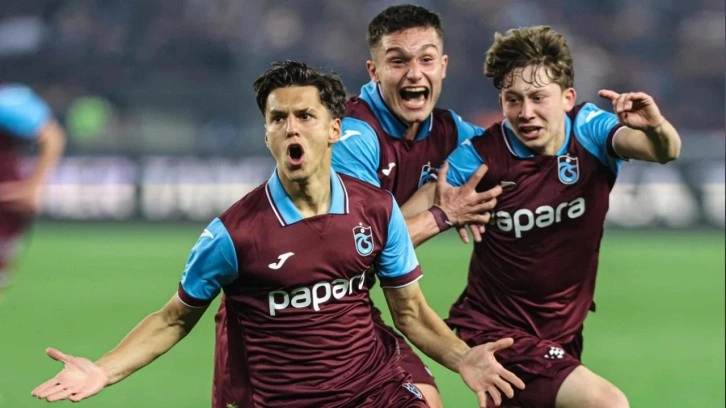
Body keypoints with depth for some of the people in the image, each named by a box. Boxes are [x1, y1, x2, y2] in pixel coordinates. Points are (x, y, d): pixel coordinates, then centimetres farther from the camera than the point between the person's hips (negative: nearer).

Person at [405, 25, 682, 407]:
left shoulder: (589, 131, -10)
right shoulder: (482, 155, -19)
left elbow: (665, 151, -27)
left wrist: (656, 128, -49)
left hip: (564, 332, 5)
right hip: (496, 330, -5)